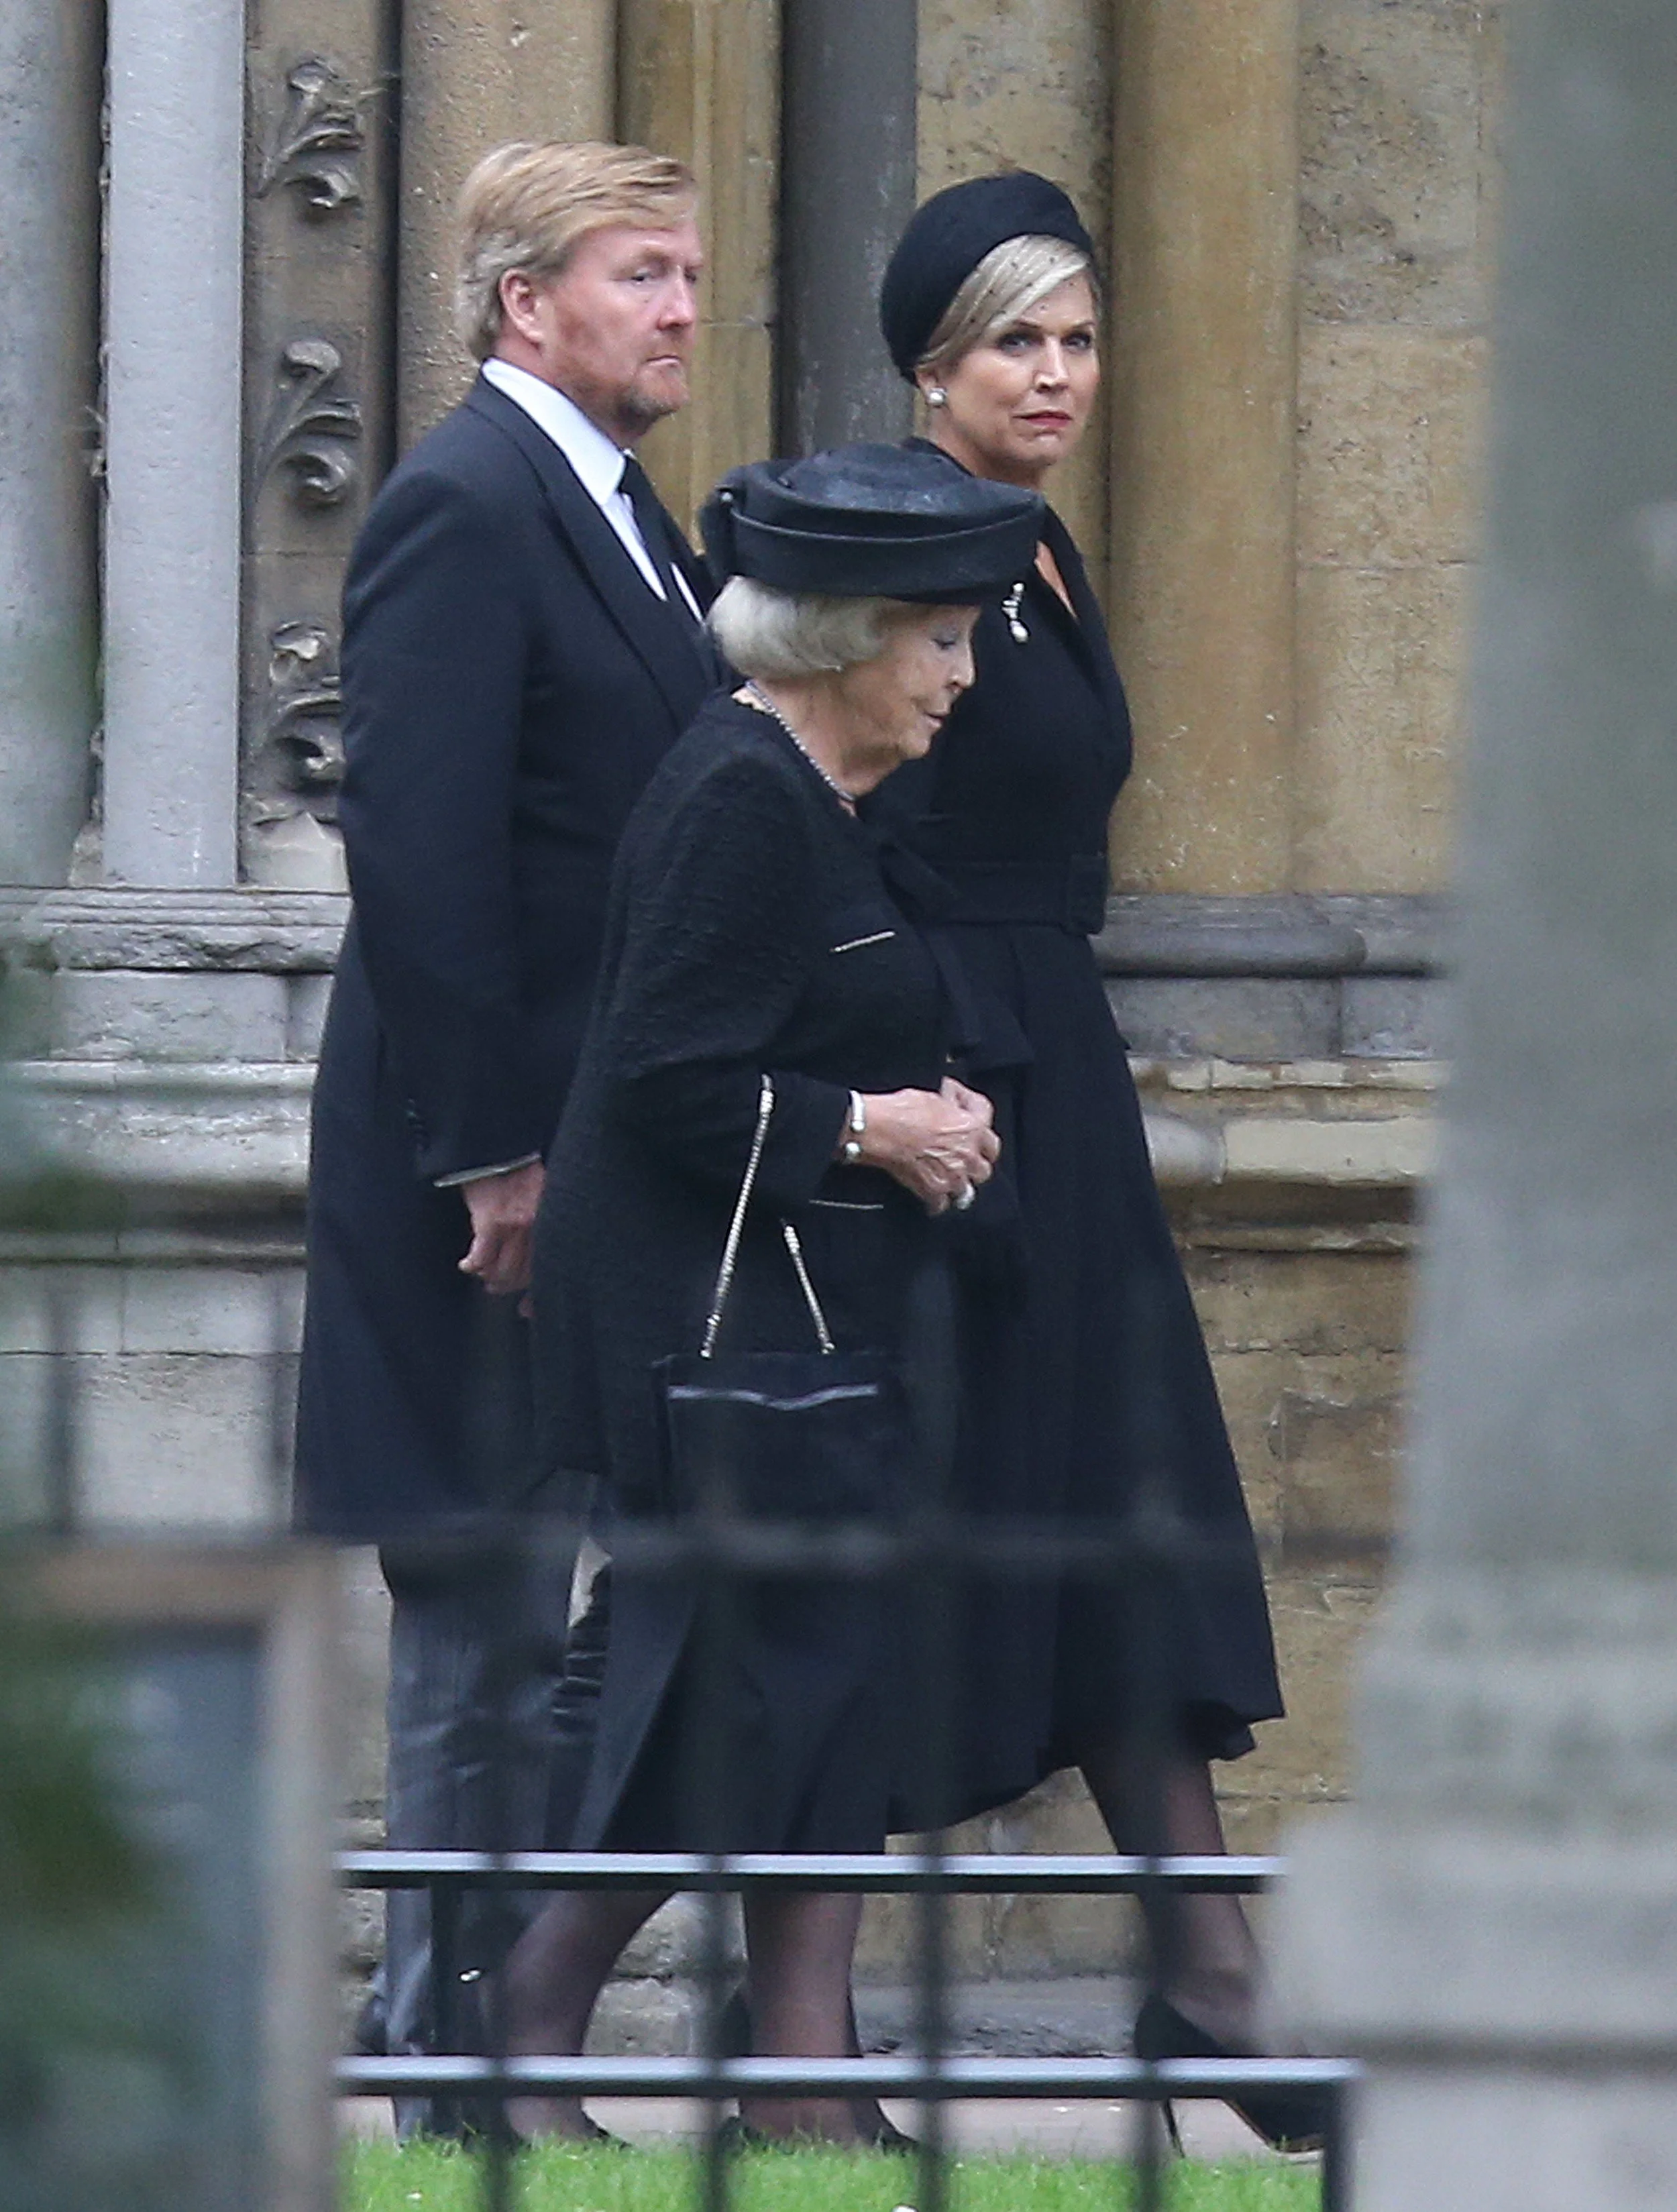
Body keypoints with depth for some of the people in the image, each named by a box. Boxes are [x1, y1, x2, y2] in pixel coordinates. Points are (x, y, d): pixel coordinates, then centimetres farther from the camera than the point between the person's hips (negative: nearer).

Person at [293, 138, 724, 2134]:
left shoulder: (612, 515, 17)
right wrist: (494, 1157, -20)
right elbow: (418, 853, -19)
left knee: (535, 1631, 11)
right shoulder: (466, 510, -13)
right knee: (488, 1620, -5)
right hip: (502, 1162, -9)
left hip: (599, 1155, 9)